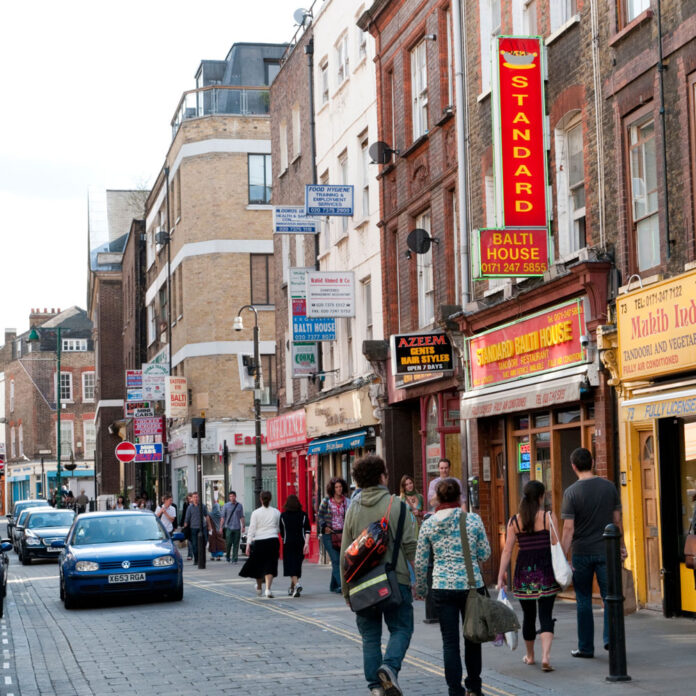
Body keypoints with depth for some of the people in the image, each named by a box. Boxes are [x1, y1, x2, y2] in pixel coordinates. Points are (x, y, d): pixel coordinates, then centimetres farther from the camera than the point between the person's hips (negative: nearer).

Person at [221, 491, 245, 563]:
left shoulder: (239, 505, 8)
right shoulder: (226, 505, 3)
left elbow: (242, 517, 10)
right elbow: (223, 517, 4)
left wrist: (243, 526, 4)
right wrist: (221, 527, 0)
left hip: (237, 527, 1)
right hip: (228, 527, -1)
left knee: (236, 544, 0)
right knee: (228, 543, -5)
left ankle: (234, 559, 4)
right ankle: (227, 557, 15)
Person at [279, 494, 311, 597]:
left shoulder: (283, 516, 1)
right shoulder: (303, 515, 2)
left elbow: (281, 532, 8)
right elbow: (307, 530, -7)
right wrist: (306, 543, -10)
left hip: (288, 544, -2)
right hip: (300, 542, 2)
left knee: (291, 566, -4)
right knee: (297, 565, 15)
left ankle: (296, 584, -26)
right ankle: (292, 587, 26)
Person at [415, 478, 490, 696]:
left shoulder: (428, 524, -2)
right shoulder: (473, 520, -5)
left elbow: (420, 562, 3)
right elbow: (485, 554, 2)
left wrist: (420, 588, 17)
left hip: (442, 587, 0)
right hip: (471, 584, 0)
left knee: (450, 642, 4)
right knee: (472, 637, 15)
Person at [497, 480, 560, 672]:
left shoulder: (514, 521, 2)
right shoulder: (549, 517, -5)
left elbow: (507, 550, -1)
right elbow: (556, 546, -4)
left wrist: (501, 575, 2)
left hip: (524, 570, 2)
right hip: (545, 570, -2)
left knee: (528, 615, 16)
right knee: (546, 615, -1)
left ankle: (530, 656, 30)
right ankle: (545, 656, -17)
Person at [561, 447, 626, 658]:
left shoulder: (571, 492, -9)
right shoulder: (609, 487, 0)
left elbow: (568, 529, -12)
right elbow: (617, 520, 7)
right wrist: (622, 545, 18)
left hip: (581, 553, -2)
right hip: (605, 550, 2)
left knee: (583, 600, 8)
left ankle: (586, 647, 13)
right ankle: (610, 637, -8)